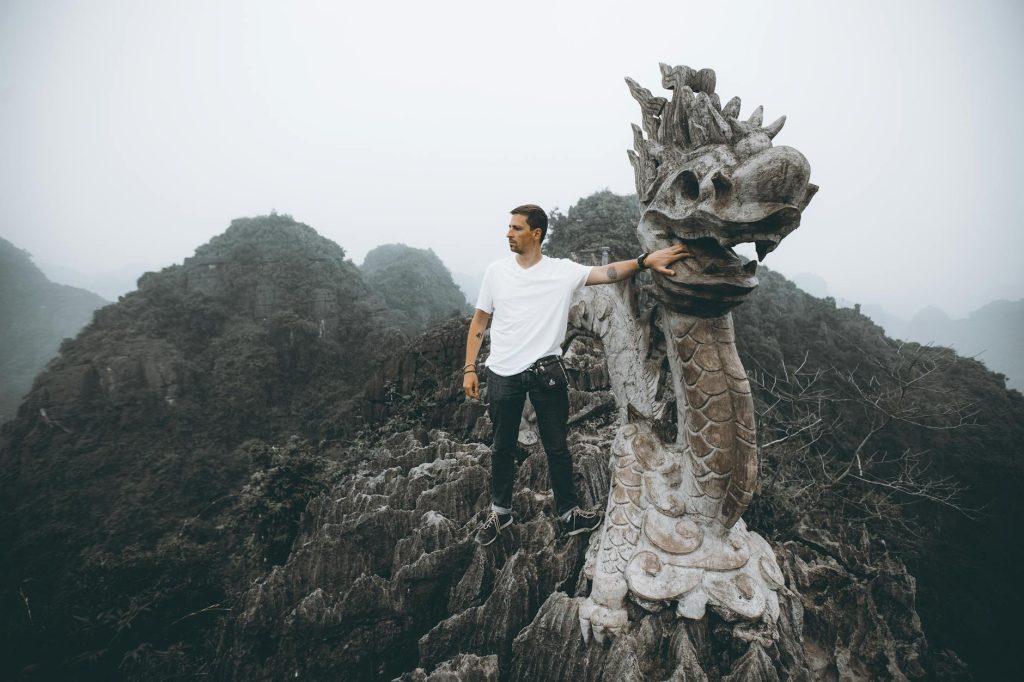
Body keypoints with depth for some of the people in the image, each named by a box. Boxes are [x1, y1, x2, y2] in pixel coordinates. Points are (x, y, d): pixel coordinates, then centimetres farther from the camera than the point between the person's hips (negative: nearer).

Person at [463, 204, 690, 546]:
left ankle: (568, 513, 29)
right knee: (503, 448, 15)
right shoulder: (496, 271, 0)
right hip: (502, 375, 1)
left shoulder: (563, 270, -5)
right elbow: (480, 321, 5)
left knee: (557, 447, 12)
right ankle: (500, 511, 35)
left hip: (546, 372, -1)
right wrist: (469, 368, 2)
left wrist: (645, 260, -35)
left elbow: (607, 272, -18)